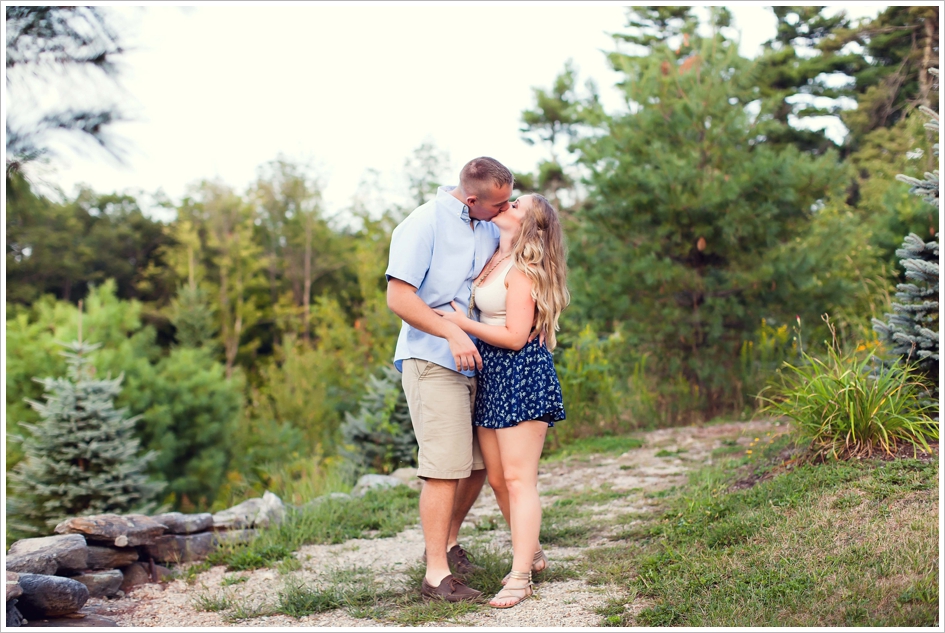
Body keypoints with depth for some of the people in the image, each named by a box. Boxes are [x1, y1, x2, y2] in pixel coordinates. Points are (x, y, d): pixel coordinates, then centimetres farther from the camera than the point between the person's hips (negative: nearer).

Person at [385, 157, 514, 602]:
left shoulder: (489, 229, 11)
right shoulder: (424, 224, -11)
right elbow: (398, 297, -18)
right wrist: (452, 333, -26)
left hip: (474, 363, 8)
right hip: (432, 361, -8)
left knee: (480, 462, 11)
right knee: (445, 467, -10)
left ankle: (448, 541, 31)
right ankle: (436, 573, -3)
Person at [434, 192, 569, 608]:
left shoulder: (521, 271, -12)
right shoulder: (493, 261, 12)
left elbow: (515, 337, -17)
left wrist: (462, 323, -14)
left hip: (521, 374, -9)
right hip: (490, 376, 9)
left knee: (518, 479, -6)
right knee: (497, 478, 12)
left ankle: (520, 577, 0)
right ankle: (532, 553, 28)